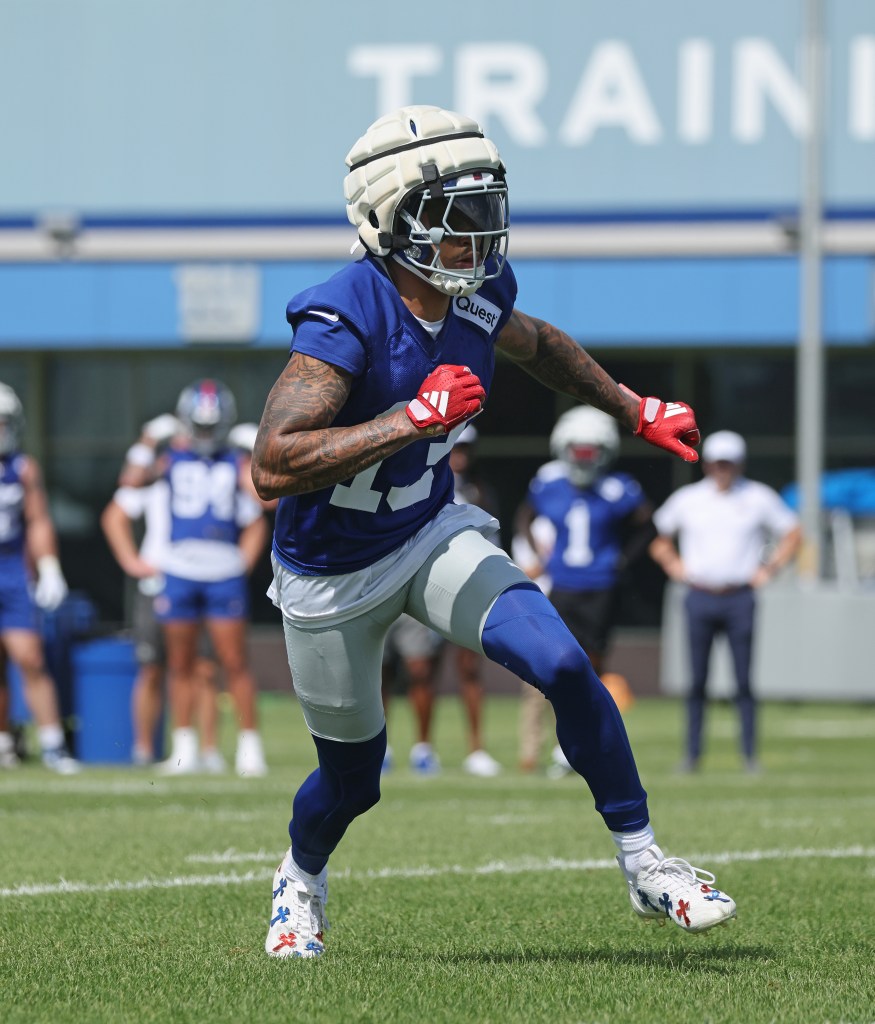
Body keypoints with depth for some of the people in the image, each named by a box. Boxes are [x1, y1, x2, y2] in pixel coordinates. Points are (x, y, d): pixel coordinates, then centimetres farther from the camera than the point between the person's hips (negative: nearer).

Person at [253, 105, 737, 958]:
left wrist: (638, 412, 16)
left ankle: (644, 866, -4)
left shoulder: (480, 294, -10)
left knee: (561, 665, -18)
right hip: (332, 575, -5)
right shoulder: (346, 319, -31)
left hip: (433, 535, 5)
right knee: (352, 776, 12)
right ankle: (301, 879, 47)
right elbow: (273, 468, -40)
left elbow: (538, 346, 17)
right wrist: (417, 418, -42)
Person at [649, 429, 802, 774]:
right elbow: (659, 536, 19)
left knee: (744, 679, -3)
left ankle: (750, 754, 2)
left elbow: (792, 533, 12)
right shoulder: (686, 500, 6)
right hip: (700, 599, 1)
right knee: (697, 680, 2)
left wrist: (769, 568, 3)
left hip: (740, 599, -1)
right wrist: (675, 566, 5)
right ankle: (692, 754, 7)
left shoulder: (758, 498, 3)